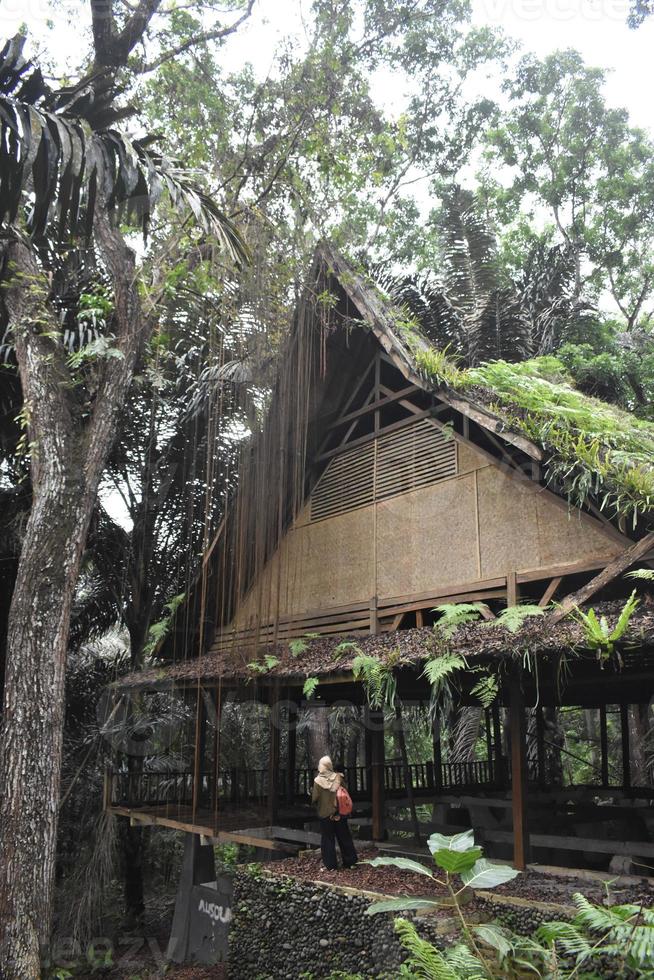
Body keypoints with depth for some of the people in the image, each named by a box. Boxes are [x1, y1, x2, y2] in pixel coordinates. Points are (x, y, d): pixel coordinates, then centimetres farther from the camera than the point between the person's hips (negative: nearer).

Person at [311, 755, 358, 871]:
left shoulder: (318, 780, -14)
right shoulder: (338, 777, -7)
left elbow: (314, 798, -9)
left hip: (325, 814, -3)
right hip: (340, 813, 3)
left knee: (328, 839, 7)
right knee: (344, 837, 14)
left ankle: (331, 865, 8)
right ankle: (350, 862, 19)